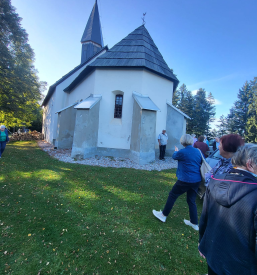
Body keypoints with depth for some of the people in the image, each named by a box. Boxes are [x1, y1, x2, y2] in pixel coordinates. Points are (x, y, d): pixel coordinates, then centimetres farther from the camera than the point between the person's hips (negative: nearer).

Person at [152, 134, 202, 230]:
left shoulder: (182, 152, -15)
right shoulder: (198, 152, 2)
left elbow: (174, 156, 7)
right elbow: (202, 162, 15)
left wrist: (176, 151, 28)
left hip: (185, 180, -6)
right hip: (197, 180, 6)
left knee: (172, 195, 11)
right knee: (191, 201, 19)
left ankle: (163, 215, 24)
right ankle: (194, 223, 30)